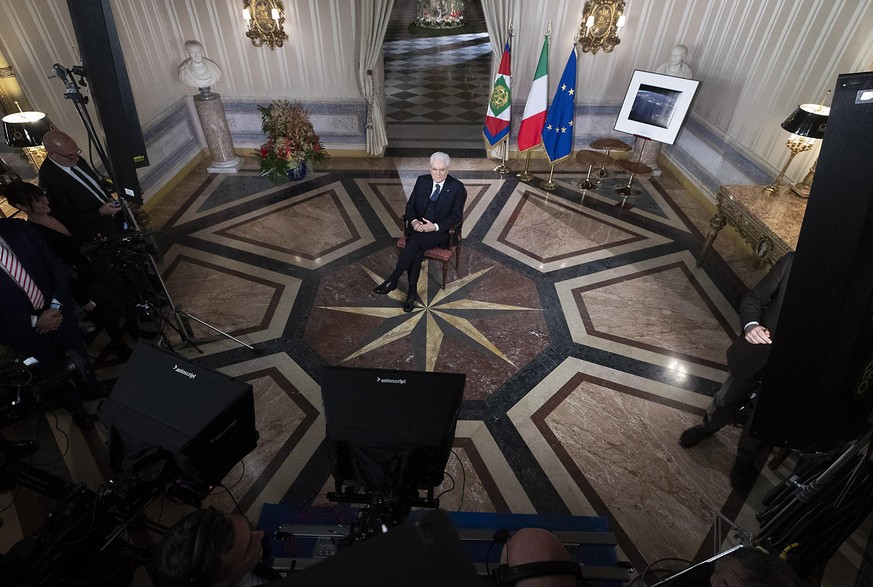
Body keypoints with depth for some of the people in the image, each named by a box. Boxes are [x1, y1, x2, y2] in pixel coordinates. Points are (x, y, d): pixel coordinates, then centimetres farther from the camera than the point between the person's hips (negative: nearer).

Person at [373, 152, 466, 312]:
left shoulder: (457, 187, -2)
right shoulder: (422, 181, 8)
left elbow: (456, 215, -6)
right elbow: (410, 205, 9)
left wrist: (435, 226, -21)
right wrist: (414, 221, -14)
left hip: (440, 232, -3)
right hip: (418, 227, 3)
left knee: (415, 242, -34)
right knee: (416, 250, -31)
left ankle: (392, 280, -23)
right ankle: (411, 291, -22)